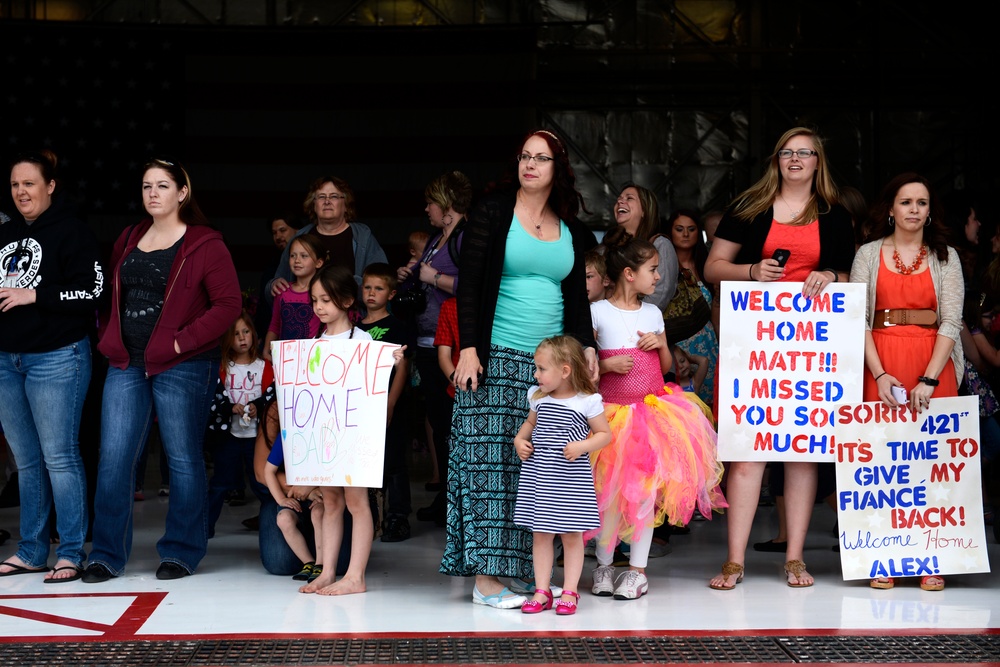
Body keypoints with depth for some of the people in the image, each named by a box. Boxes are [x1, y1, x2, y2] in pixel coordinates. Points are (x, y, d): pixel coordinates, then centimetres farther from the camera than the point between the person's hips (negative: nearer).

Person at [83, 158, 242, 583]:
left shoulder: (204, 244, -4)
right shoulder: (128, 240, 15)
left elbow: (229, 304, -11)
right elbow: (111, 295, 23)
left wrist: (182, 341, -15)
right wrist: (108, 337, 8)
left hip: (182, 368, -5)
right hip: (126, 364, 5)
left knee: (184, 459, 3)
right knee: (113, 457, 1)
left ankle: (181, 553, 14)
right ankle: (107, 555, 9)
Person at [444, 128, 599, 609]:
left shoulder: (571, 230, 14)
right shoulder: (493, 211, 2)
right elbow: (469, 283, -3)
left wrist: (586, 344, 4)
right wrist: (468, 348, -11)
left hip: (551, 363, 5)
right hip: (496, 357, -4)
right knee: (489, 461, -7)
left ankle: (534, 571, 8)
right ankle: (486, 577, -5)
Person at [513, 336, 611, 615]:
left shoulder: (587, 402, -9)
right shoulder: (538, 398, 7)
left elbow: (605, 434, -3)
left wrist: (582, 446, -19)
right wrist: (519, 439, 6)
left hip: (571, 478, -5)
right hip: (537, 474, 5)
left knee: (571, 535, 4)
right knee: (540, 534, 7)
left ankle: (569, 592, 13)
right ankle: (542, 591, 14)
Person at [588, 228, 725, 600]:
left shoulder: (653, 313, 9)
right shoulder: (597, 312, -4)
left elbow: (667, 367, 16)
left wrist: (661, 344, -3)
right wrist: (606, 365, -19)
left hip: (653, 409, 3)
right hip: (614, 412, -3)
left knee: (646, 489, 0)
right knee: (610, 490, -1)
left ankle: (638, 569, 8)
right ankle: (603, 564, 15)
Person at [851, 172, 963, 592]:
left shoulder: (945, 257, 10)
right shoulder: (869, 255, 9)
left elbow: (951, 322, 2)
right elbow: (858, 321, 3)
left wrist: (929, 378, -10)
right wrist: (879, 374, -10)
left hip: (934, 366, 0)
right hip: (881, 367, 0)